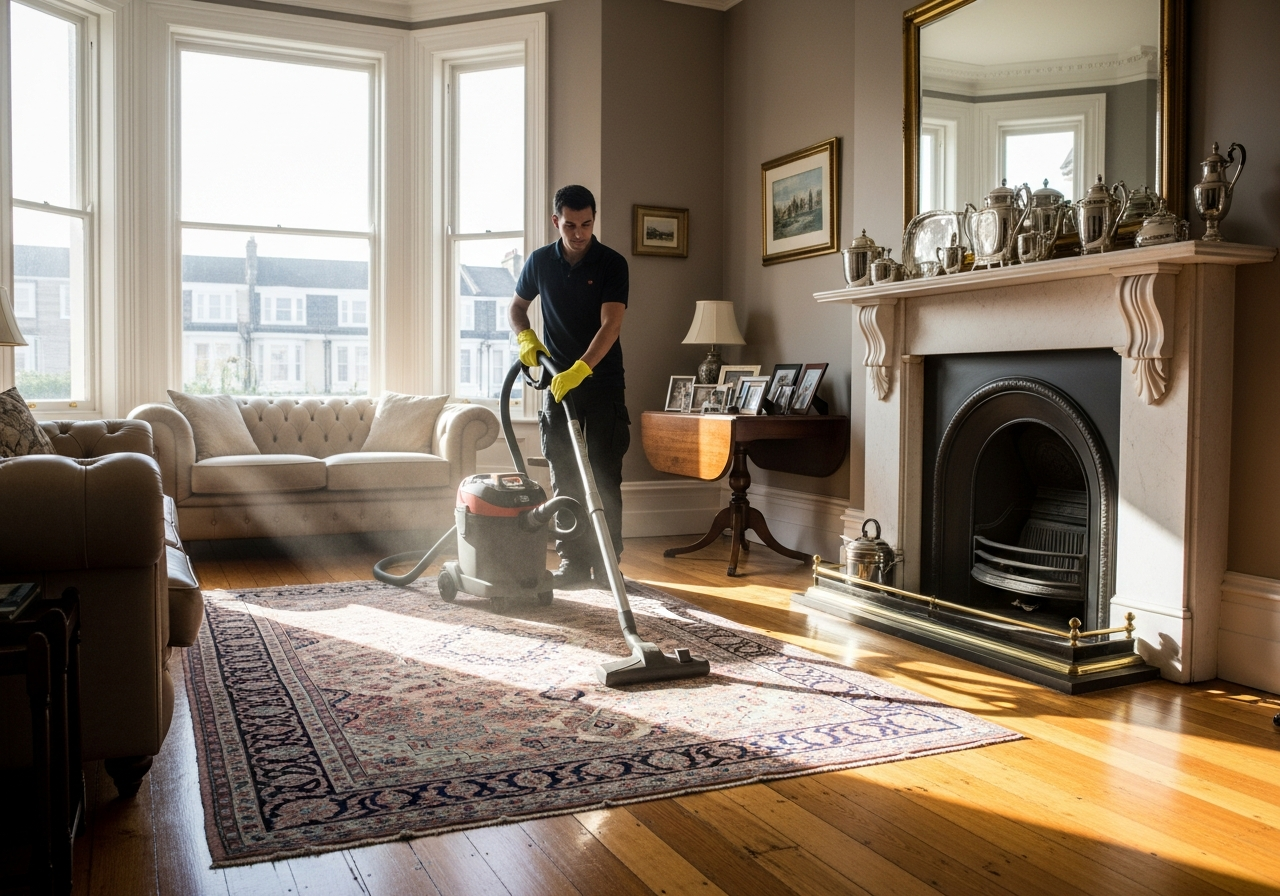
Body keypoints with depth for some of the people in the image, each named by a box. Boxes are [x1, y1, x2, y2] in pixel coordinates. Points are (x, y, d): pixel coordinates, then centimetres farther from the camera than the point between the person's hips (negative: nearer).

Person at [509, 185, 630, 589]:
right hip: (558, 383, 3)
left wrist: (581, 369, -33)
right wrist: (525, 337, -5)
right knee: (565, 480, 4)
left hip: (603, 383, -3)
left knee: (604, 479, -2)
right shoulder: (540, 261, 2)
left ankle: (607, 564, 5)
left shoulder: (612, 264, -8)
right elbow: (517, 306, 16)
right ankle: (573, 564, 10)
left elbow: (610, 325, -19)